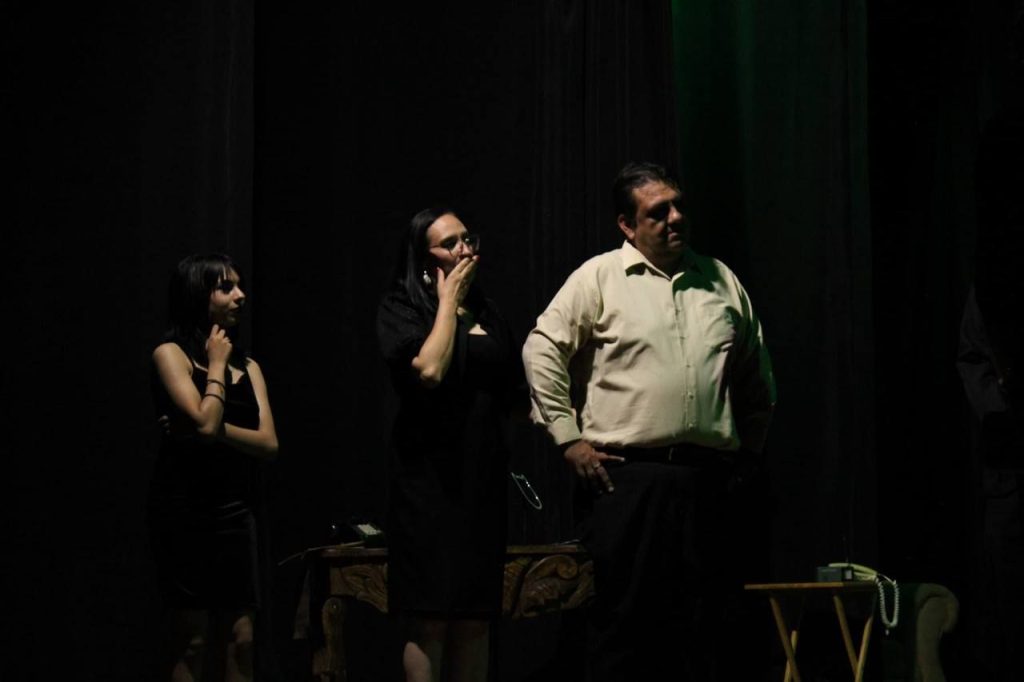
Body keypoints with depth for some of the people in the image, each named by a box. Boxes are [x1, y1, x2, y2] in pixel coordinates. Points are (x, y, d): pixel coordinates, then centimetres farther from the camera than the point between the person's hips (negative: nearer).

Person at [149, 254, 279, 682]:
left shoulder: (247, 366, 13)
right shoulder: (171, 354, -2)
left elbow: (269, 443, 1)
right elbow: (205, 421, -17)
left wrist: (214, 430, -13)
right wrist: (216, 364, -4)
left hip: (236, 511, 5)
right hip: (185, 508, -5)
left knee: (240, 639, 2)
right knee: (191, 640, -3)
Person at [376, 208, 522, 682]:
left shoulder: (486, 313, 16)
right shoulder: (401, 308, -1)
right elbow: (429, 370, -19)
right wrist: (448, 301, -8)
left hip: (484, 473, 6)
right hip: (431, 471, -6)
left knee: (476, 620, 5)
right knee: (429, 620, -7)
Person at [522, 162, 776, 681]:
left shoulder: (721, 282, 14)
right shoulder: (599, 278, 1)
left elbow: (757, 375, 24)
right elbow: (542, 350, -3)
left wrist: (749, 448, 19)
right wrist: (568, 438, -6)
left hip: (708, 478, 4)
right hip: (627, 476, -4)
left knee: (699, 619, 6)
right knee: (623, 615, -3)